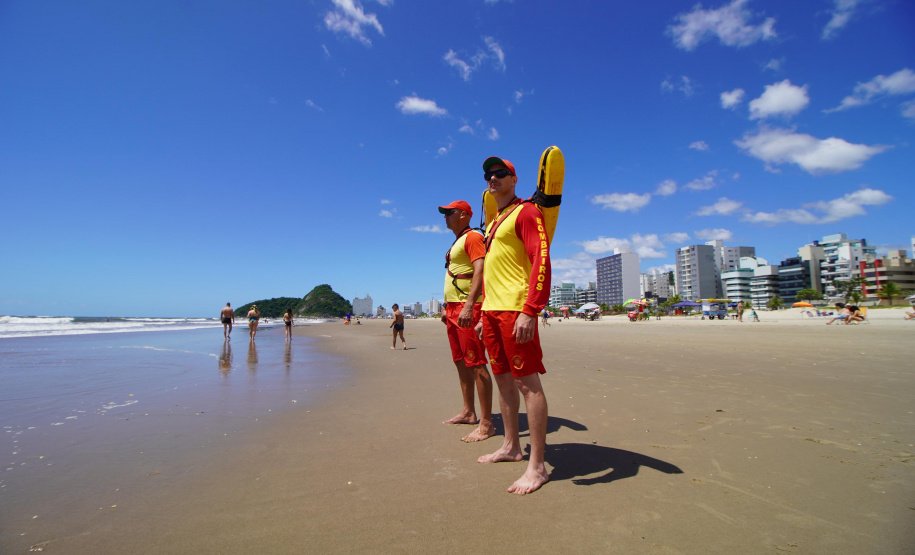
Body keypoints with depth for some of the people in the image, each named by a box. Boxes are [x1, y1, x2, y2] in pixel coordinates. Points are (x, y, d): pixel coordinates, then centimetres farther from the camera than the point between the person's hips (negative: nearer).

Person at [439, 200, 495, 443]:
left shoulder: (473, 237, -7)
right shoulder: (456, 243, 23)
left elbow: (479, 271, -21)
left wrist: (468, 306, -30)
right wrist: (447, 307, 23)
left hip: (468, 307, -10)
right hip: (453, 308, 10)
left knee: (476, 364, -10)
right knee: (460, 362, 14)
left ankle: (486, 424, -4)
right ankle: (468, 412, 25)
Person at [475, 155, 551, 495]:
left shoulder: (525, 212, -2)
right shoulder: (493, 223, 24)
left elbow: (542, 261, -14)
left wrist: (530, 311, -24)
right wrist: (484, 314, 22)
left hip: (515, 310, -9)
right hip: (492, 310, 9)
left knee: (527, 382, -6)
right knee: (503, 378, 14)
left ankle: (537, 466, 3)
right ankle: (511, 447, 28)